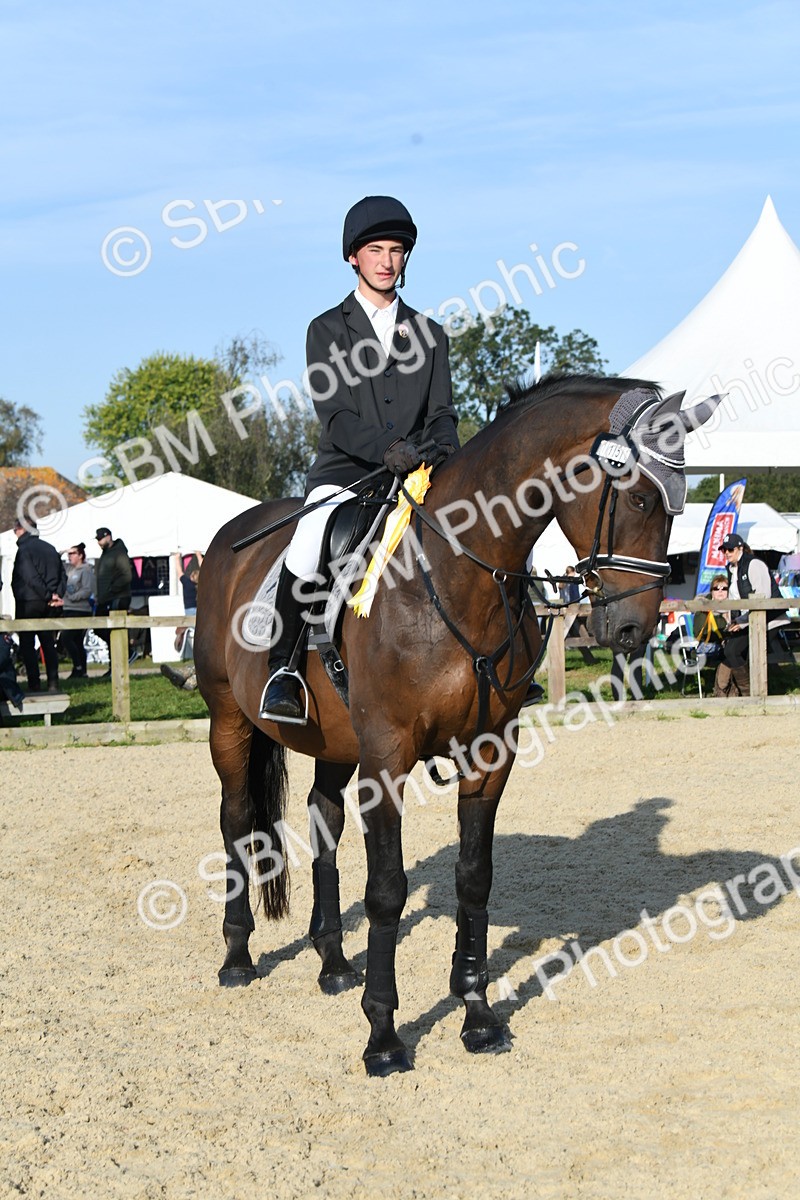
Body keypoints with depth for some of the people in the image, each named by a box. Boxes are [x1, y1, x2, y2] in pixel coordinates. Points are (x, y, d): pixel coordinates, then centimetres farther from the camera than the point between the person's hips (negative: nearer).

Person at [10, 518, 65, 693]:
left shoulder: (24, 549, -12)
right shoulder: (50, 548, 11)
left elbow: (31, 578, -20)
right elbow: (62, 575, 9)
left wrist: (48, 595, -13)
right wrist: (57, 593, -1)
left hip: (28, 602, -7)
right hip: (47, 605, 7)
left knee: (27, 645, -1)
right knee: (48, 642, 12)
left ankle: (34, 685, -5)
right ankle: (53, 683, 9)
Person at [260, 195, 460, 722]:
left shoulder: (429, 334, 18)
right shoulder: (328, 329, 9)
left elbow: (442, 413, 10)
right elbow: (334, 415, -4)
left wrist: (444, 452, -14)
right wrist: (384, 448, -23)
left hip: (416, 478, 3)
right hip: (344, 474, -3)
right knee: (306, 555, -30)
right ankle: (280, 669, -13)